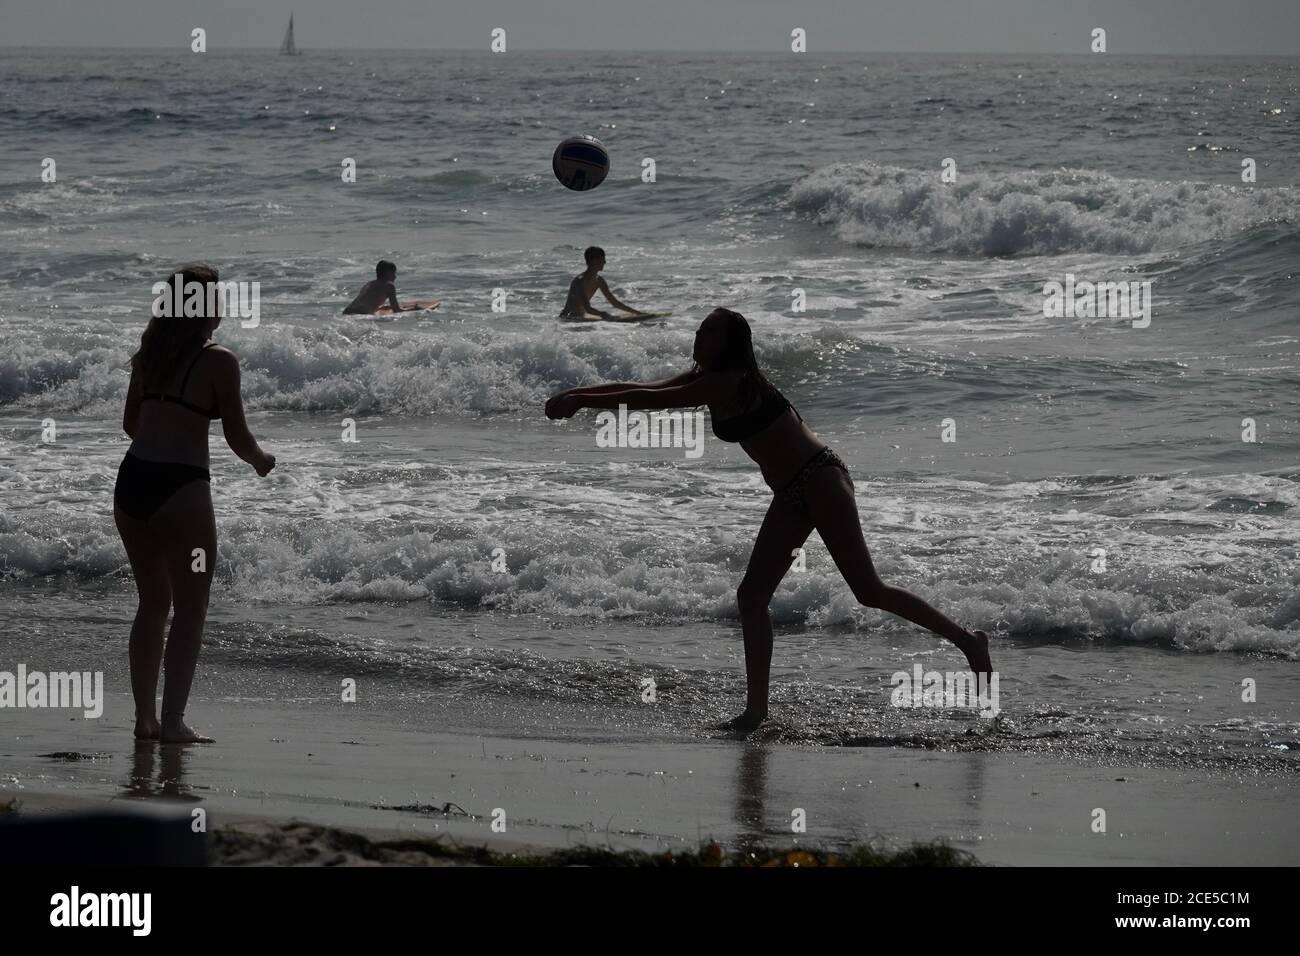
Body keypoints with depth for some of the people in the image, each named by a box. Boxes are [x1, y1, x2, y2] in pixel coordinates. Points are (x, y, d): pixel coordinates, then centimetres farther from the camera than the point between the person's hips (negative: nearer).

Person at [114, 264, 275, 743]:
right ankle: (172, 721, -3)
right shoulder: (218, 361, -7)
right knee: (190, 609, 3)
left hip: (131, 482, 6)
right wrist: (262, 462, 17)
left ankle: (145, 717, 20)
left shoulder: (150, 355, 12)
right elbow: (237, 437, -4)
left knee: (153, 604, 18)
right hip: (181, 488, -6)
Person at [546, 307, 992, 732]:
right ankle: (756, 707, 2)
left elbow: (652, 399, -21)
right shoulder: (707, 379, 10)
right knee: (751, 595, 2)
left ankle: (967, 640, -1)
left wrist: (581, 401, -16)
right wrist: (575, 395, 6)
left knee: (868, 589, -11)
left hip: (821, 481, -10)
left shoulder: (730, 382, -19)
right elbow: (643, 387, 14)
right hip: (792, 496, 10)